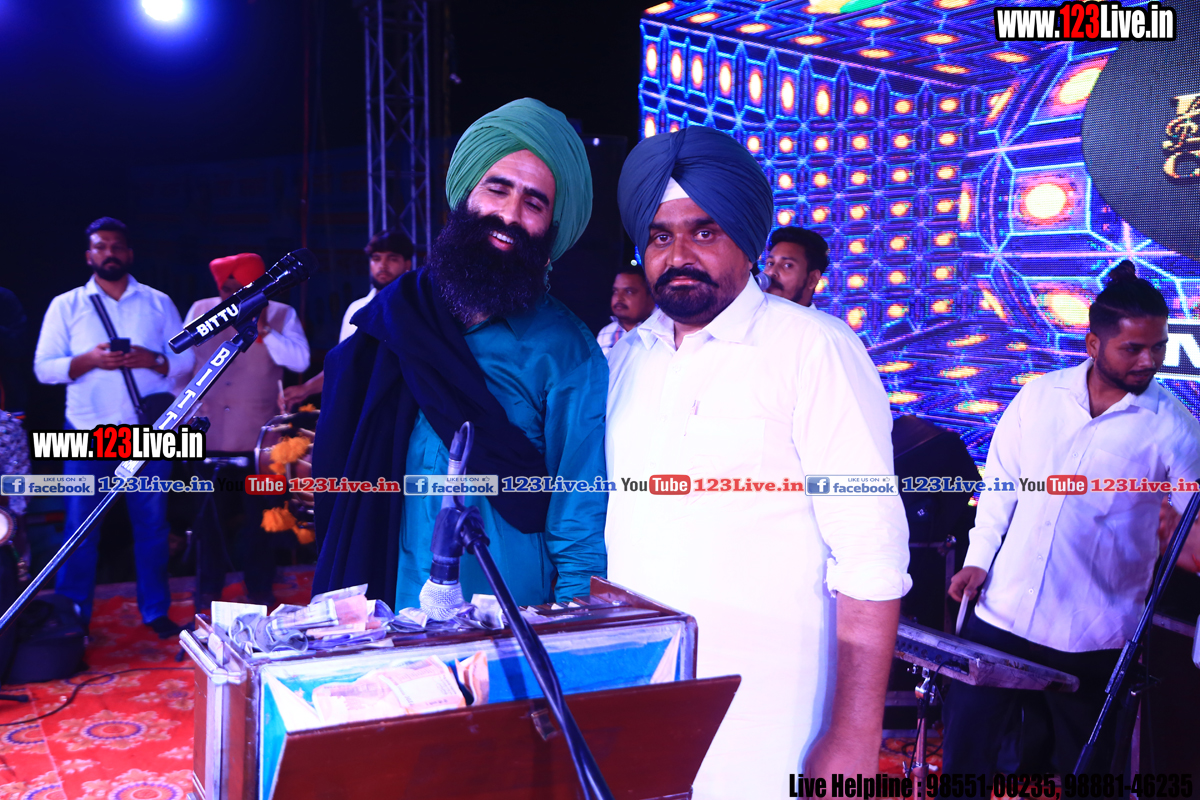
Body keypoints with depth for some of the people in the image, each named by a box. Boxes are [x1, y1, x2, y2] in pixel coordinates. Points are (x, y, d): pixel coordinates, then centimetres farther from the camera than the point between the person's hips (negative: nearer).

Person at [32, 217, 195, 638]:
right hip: (88, 434, -1)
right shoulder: (65, 306, 7)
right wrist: (89, 360, -15)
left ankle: (155, 611, 17)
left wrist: (152, 360, -14)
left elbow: (186, 359, 5)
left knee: (152, 524, 6)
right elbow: (43, 367, 1)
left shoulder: (158, 303, 9)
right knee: (81, 528, 2)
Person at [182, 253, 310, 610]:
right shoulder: (201, 311, 6)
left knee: (258, 519, 7)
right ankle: (207, 592, 24)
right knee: (208, 519, 11)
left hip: (257, 440, -2)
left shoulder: (281, 315, 0)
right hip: (207, 438, 2)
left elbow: (299, 360, -15)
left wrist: (263, 330, -22)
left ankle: (260, 591, 20)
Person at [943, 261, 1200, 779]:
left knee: (1083, 766, 13)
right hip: (1001, 612, 2)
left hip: (1093, 637, -2)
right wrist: (979, 558, 4)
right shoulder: (1040, 395, 2)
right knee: (964, 741, 10)